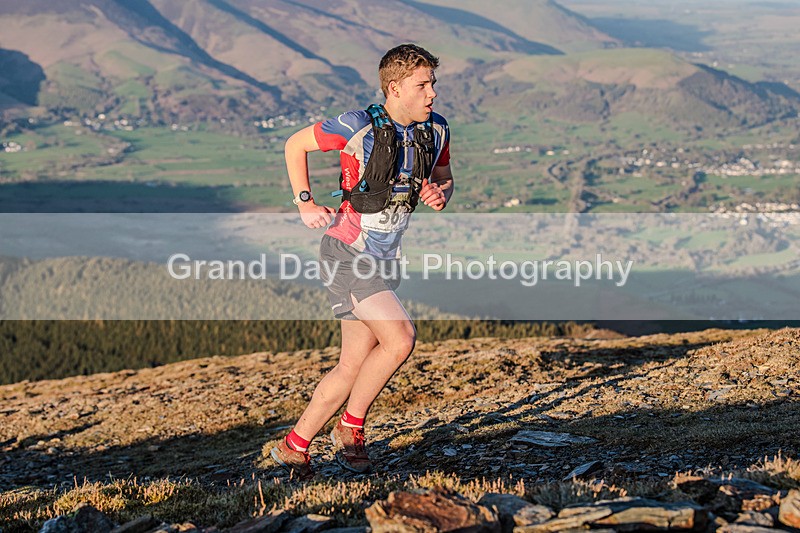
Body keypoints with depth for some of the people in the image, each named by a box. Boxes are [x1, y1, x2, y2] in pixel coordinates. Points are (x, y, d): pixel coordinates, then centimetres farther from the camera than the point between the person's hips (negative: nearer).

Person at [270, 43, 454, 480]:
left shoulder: (437, 130, 1)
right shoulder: (358, 127, -16)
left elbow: (444, 179, 17)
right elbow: (295, 145, -2)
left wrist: (440, 194, -6)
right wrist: (305, 204, -7)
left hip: (385, 259, 7)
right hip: (346, 252, -7)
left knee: (353, 366, 7)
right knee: (400, 338, -21)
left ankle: (294, 447, 21)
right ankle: (350, 428, -1)